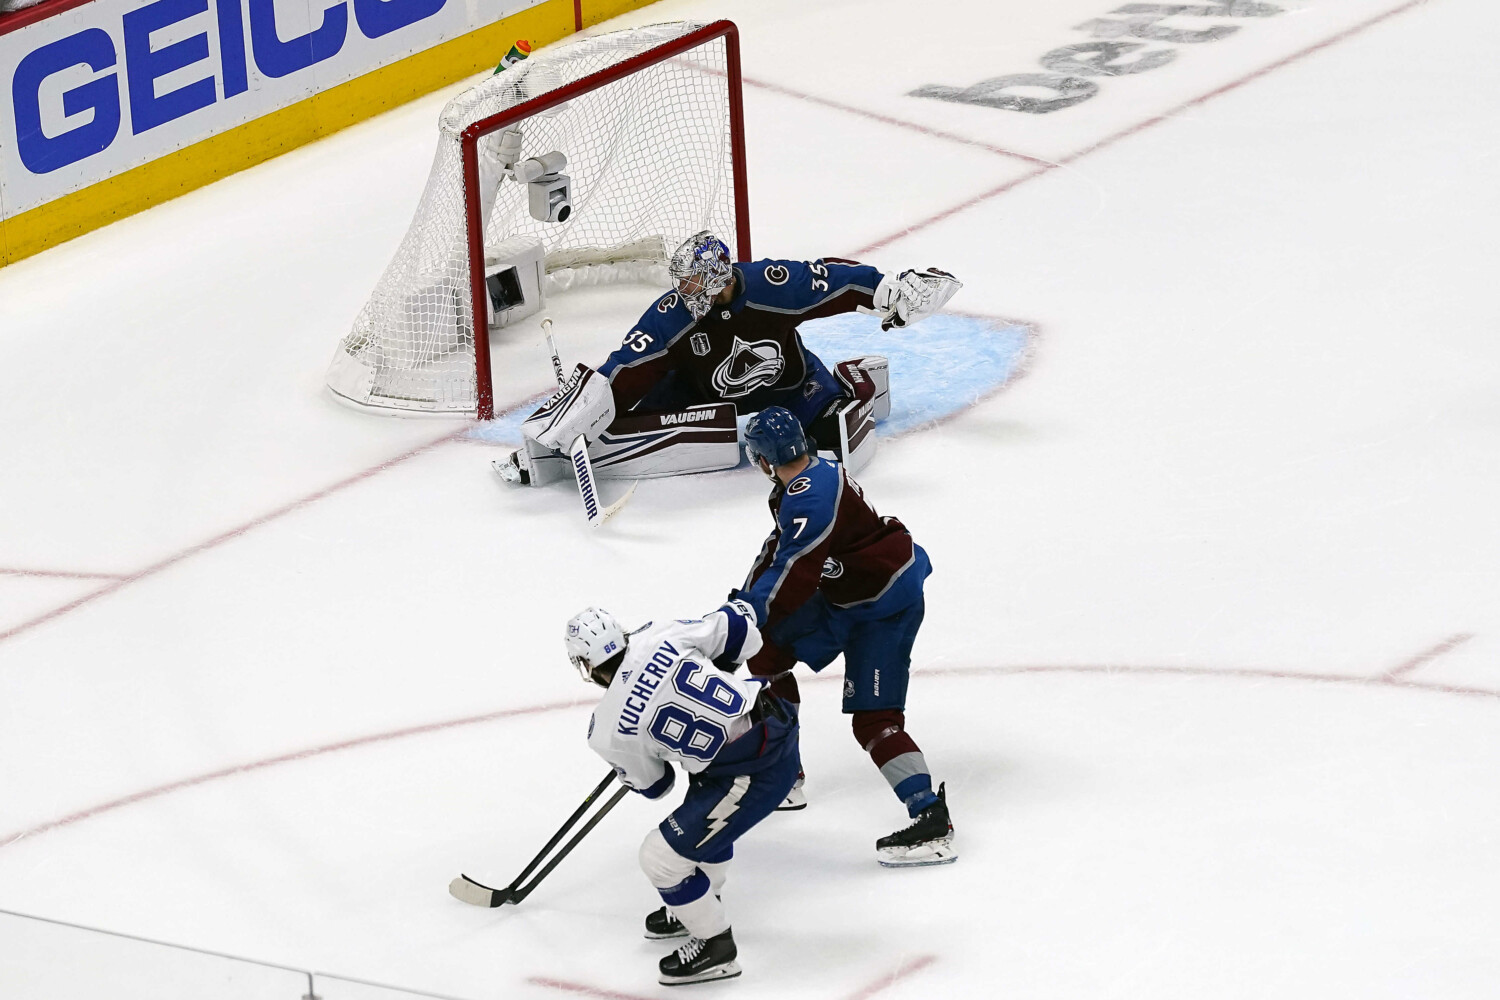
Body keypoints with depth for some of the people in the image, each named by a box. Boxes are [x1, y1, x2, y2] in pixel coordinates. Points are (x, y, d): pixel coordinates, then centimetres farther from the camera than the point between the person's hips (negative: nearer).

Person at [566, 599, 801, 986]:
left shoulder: (609, 731, -10)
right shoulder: (663, 636, -3)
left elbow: (652, 785, 7)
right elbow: (737, 632, 4)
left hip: (754, 775, -8)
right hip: (778, 723, 8)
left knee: (663, 857, 5)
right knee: (705, 807, 35)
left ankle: (715, 945, 21)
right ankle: (704, 901, 52)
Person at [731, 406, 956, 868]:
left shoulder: (809, 497, -27)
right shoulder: (811, 476, 6)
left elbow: (792, 576, -30)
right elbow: (779, 550, 17)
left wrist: (744, 616, -21)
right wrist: (741, 601, 16)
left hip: (885, 604, -11)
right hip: (844, 596, 11)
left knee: (873, 718, -16)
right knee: (768, 652, 14)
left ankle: (931, 821, -21)